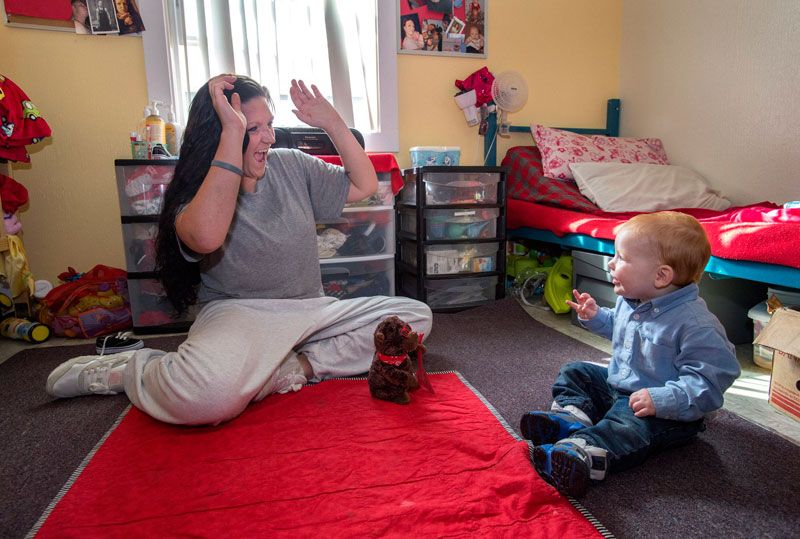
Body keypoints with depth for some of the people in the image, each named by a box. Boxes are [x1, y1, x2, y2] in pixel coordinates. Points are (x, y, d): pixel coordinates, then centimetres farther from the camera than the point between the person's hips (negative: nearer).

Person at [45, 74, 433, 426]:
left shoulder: (291, 165, 7)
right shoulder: (195, 193, -7)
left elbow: (363, 185, 10)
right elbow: (206, 236, -34)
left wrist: (331, 121, 0)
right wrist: (233, 132, -31)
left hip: (310, 311, 6)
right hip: (237, 314, -5)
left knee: (416, 317, -9)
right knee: (207, 393, -39)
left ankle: (300, 366, -16)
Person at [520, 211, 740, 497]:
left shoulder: (695, 324, -27)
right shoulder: (630, 301, 0)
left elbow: (708, 381, -29)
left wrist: (662, 400, -38)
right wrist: (595, 316, 7)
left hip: (665, 410, -9)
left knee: (628, 425, -35)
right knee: (574, 372, 7)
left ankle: (580, 454, -57)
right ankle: (572, 416, -18)